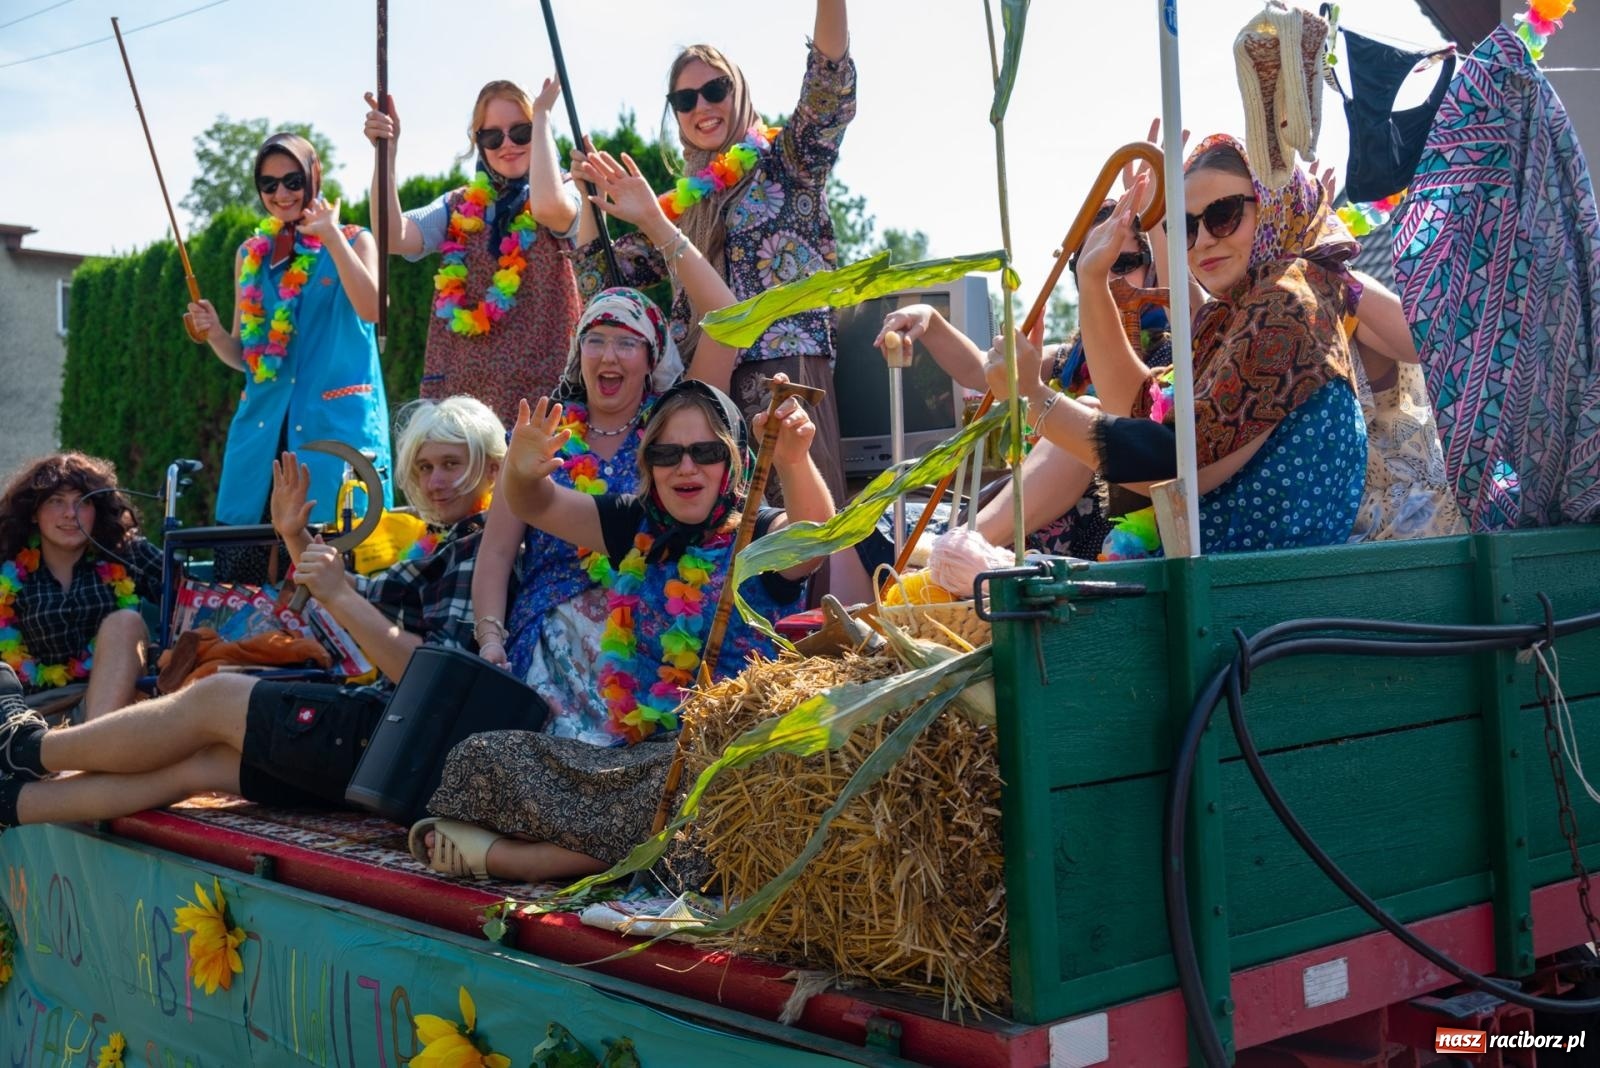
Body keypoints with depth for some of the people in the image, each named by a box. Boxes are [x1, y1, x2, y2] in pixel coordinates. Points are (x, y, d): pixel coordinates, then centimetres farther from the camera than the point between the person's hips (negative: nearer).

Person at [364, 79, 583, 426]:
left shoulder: (563, 200, 4)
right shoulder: (459, 208, 13)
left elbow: (550, 205, -22)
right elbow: (393, 238, -4)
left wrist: (542, 115, -11)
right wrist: (387, 151, -11)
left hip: (543, 388, -3)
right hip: (460, 386, 3)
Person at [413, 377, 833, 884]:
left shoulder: (757, 536, -3)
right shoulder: (636, 527, 13)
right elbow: (538, 506, 7)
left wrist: (794, 460, -47)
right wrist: (523, 471, -19)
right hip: (623, 751, 4)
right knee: (478, 757, -17)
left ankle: (507, 854, -21)